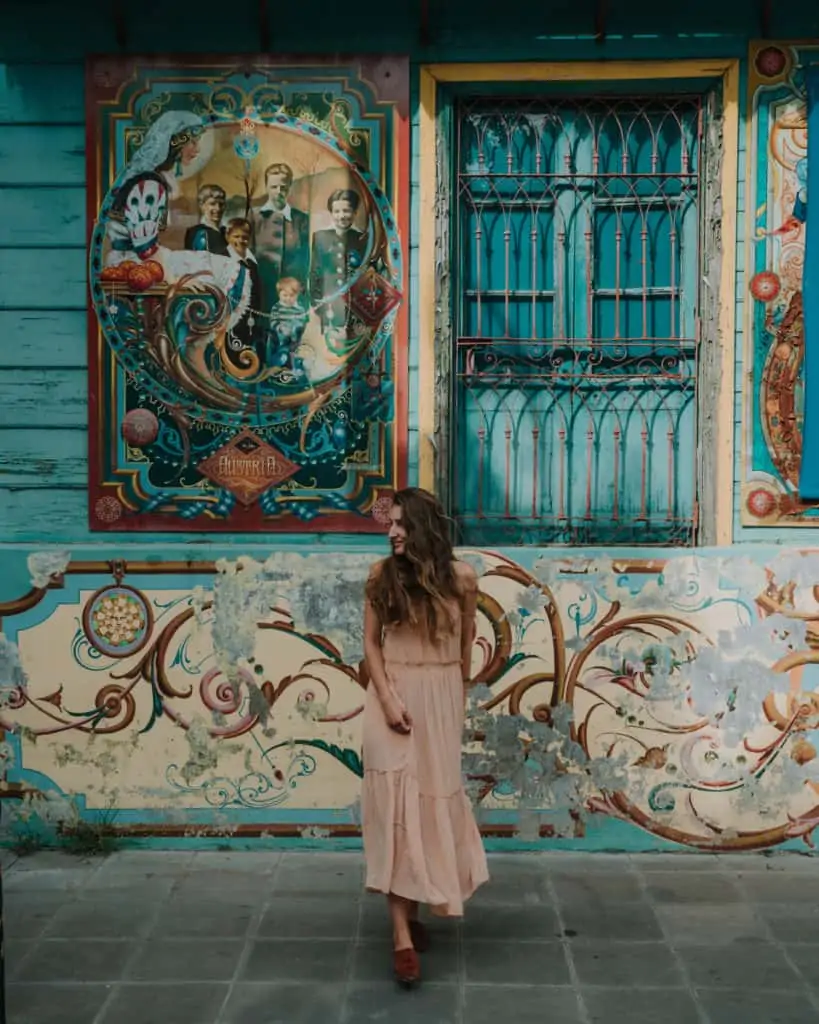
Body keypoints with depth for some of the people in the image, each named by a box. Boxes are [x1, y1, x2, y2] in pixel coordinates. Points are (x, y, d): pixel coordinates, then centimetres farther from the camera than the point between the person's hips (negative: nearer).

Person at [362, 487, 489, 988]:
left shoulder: (462, 576, -4)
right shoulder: (383, 575, -6)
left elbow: (466, 642, 8)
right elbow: (372, 644, -2)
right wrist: (387, 699, -13)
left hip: (441, 698, 2)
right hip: (394, 695, -2)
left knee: (434, 797, 11)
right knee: (398, 802, -6)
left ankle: (415, 907, 33)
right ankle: (403, 935, -3)